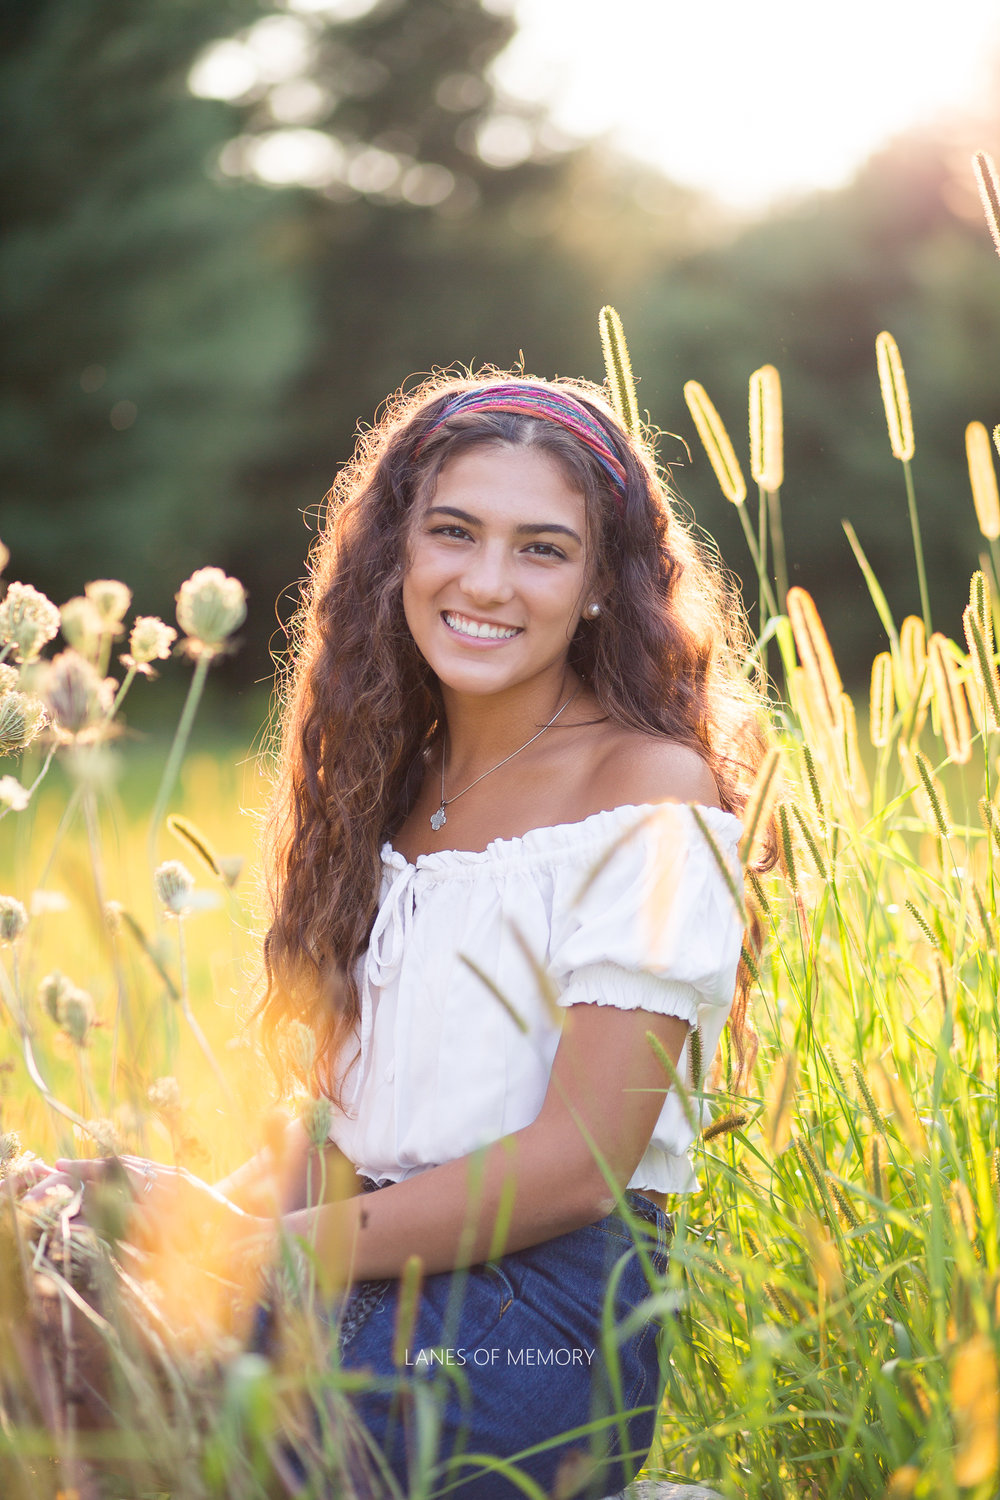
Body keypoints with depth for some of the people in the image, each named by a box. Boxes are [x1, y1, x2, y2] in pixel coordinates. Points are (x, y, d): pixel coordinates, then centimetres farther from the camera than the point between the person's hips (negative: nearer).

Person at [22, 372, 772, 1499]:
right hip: (367, 1281, 6)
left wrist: (262, 1253, -15)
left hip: (544, 1318, -6)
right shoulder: (394, 779, 15)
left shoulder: (653, 798, -6)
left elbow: (578, 1164, -13)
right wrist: (213, 1209, -5)